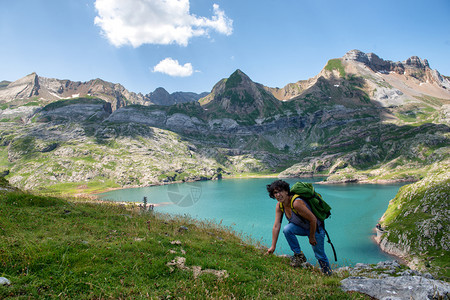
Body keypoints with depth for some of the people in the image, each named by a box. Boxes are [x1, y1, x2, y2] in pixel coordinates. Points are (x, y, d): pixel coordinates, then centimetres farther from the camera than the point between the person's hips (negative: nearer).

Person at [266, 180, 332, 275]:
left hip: (316, 228, -5)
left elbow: (313, 220, -28)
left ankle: (329, 275, 33)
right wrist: (273, 247, -8)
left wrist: (312, 237, -15)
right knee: (287, 229, -22)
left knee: (320, 255, 4)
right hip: (301, 227, 6)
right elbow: (276, 226, -9)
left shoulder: (296, 203, -36)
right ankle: (299, 255, -3)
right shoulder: (279, 205, -13)